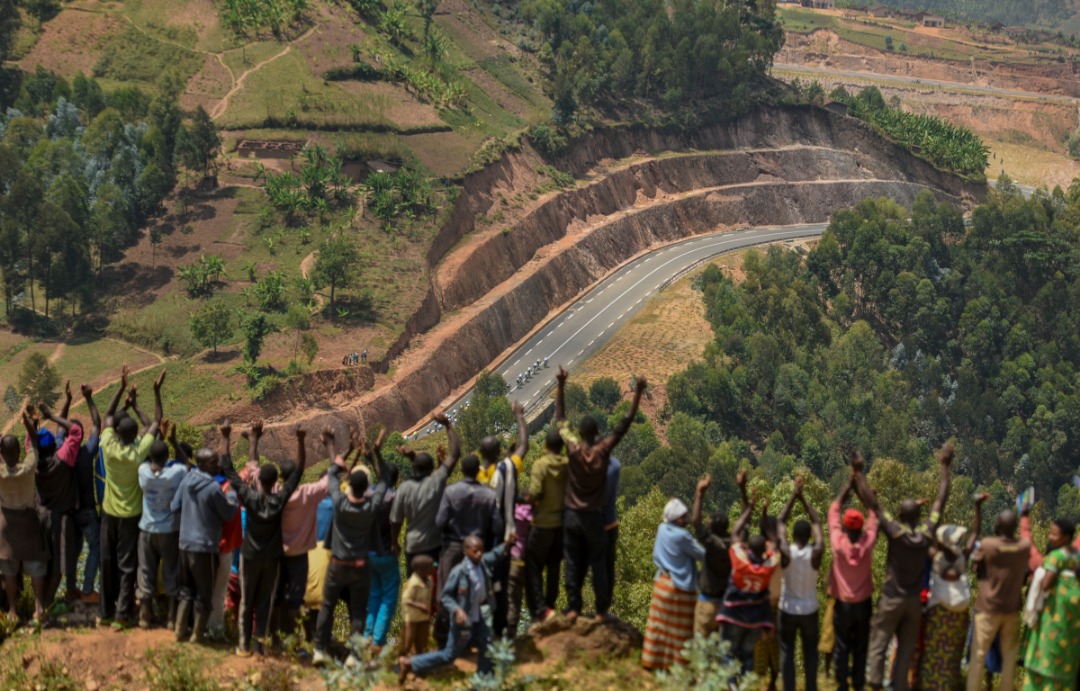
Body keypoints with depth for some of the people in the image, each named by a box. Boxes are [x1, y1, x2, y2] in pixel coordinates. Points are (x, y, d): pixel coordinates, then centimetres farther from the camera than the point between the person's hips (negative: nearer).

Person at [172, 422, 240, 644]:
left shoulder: (187, 479, 0)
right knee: (204, 593, 8)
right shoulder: (213, 488, -20)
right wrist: (232, 494, 5)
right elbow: (229, 514, -10)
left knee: (186, 590, 19)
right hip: (205, 546, -7)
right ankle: (197, 634, 16)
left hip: (185, 543, 7)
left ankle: (181, 630, 22)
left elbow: (175, 507, 8)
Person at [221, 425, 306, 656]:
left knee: (246, 602, 9)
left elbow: (228, 470, -12)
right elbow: (298, 470, -10)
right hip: (272, 558, 1)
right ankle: (259, 642, 8)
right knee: (265, 602, 9)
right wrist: (300, 441, -12)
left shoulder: (249, 497, -17)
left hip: (250, 556, -1)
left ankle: (245, 644, 10)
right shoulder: (280, 499, -15)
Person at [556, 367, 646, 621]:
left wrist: (561, 385, 4)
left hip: (571, 515, 1)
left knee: (573, 564, 7)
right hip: (593, 516, -1)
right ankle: (601, 611, 7)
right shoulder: (603, 450, -11)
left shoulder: (573, 448, -9)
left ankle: (573, 608, 6)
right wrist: (639, 393, -6)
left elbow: (560, 419, 1)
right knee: (597, 564, 6)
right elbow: (626, 423, -8)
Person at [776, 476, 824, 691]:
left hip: (787, 610, -1)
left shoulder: (786, 552, -17)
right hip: (809, 610, 1)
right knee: (810, 652, 12)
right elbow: (817, 523, -5)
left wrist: (794, 496, -5)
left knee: (787, 652, 6)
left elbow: (780, 521, -7)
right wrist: (803, 498, -2)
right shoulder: (816, 553, -16)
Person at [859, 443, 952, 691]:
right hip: (914, 601, 3)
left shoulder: (895, 532, -17)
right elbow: (940, 500, 1)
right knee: (906, 649, 8)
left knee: (878, 646, 1)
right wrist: (944, 466, 9)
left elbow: (872, 503, -15)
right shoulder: (927, 533, -8)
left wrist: (858, 473, -8)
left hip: (891, 599, -3)